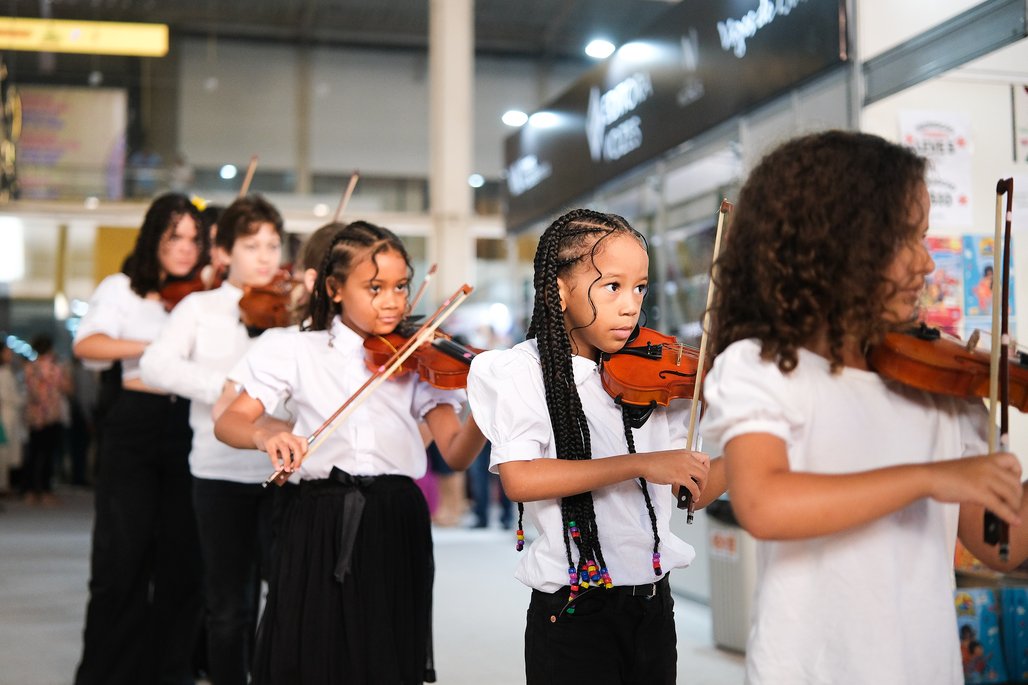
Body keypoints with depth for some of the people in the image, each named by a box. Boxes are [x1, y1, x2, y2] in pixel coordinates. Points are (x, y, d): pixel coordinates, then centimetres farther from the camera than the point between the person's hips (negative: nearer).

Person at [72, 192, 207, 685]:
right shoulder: (122, 289, 4)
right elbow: (86, 344, -13)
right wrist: (154, 345, -24)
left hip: (192, 427, 2)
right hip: (136, 426, -1)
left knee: (185, 556, 5)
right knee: (123, 555, -1)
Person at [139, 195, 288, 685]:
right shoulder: (200, 307, 5)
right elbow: (154, 366, -11)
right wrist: (224, 386, -24)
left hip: (284, 468, 0)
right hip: (220, 470, 0)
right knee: (229, 604, 8)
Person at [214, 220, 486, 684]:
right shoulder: (298, 352, 3)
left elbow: (456, 454, -4)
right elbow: (227, 423, -1)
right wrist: (264, 434, -24)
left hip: (396, 523, 1)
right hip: (319, 523, 0)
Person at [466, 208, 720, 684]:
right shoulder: (522, 371, -9)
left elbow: (697, 491, 4)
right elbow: (518, 479, -24)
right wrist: (640, 463, -27)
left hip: (653, 604, 5)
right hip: (573, 612, -4)